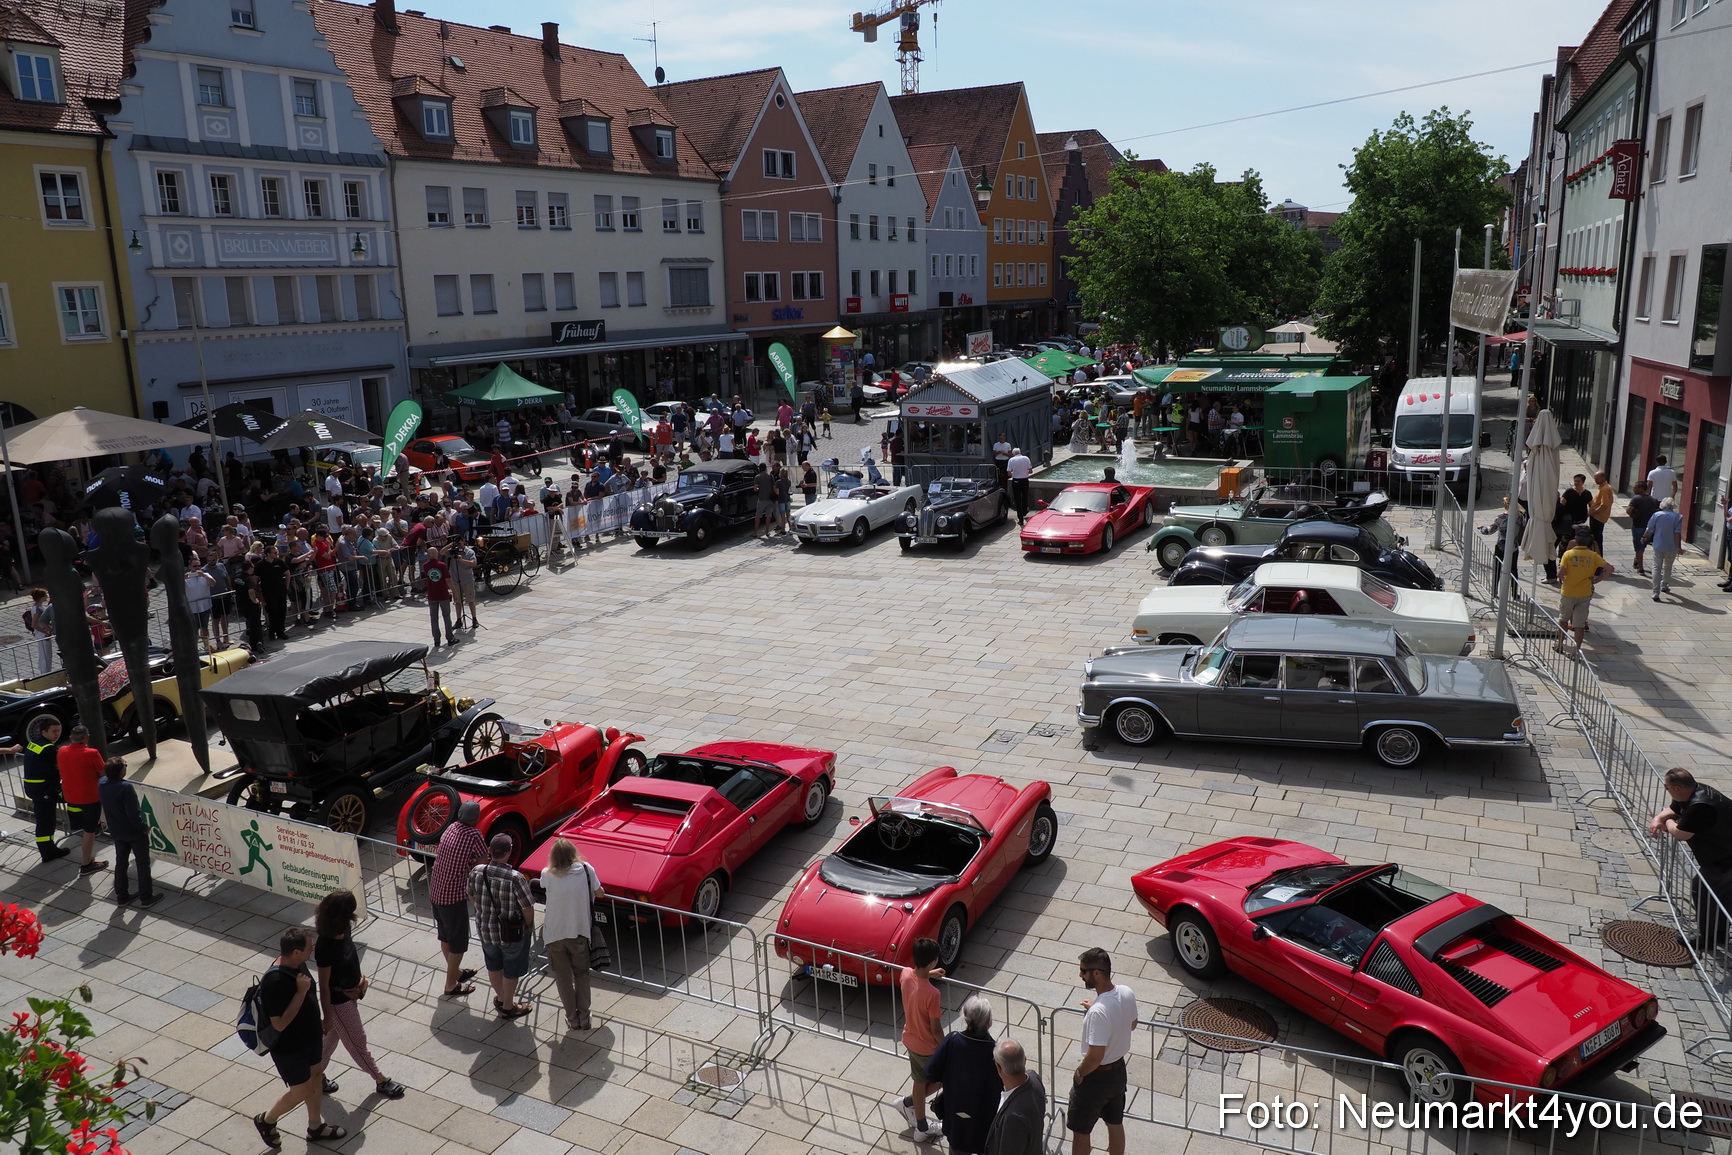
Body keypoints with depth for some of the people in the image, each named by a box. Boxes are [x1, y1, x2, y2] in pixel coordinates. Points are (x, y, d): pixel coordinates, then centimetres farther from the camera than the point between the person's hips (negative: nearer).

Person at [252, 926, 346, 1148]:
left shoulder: (297, 964, -8)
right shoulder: (274, 982, -36)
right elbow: (280, 1024, -32)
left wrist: (317, 1022, 19)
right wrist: (301, 991, -34)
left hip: (308, 1037, 8)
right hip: (288, 1048, -8)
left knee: (317, 1076, 21)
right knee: (301, 1092, 10)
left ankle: (315, 1127, 41)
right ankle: (266, 1120, 37)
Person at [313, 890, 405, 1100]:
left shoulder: (344, 932, -10)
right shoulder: (325, 947, -33)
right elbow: (324, 985, -23)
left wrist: (361, 980, -3)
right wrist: (327, 1017, -15)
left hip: (350, 996, 8)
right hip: (339, 1002, -8)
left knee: (333, 1037, 26)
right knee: (357, 1042, 12)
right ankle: (381, 1081, 29)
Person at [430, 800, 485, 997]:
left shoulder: (452, 827, 3)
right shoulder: (474, 835, -19)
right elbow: (485, 862, -11)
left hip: (435, 891, 8)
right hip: (453, 896, -8)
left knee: (446, 936, 23)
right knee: (458, 941, 8)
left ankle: (456, 972, 41)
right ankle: (451, 985, 18)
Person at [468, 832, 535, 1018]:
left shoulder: (476, 872, -15)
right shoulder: (516, 878, -30)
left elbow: (472, 897, 4)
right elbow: (528, 908, -21)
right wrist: (529, 926, -1)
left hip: (485, 930, 5)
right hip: (511, 933, -4)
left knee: (493, 966, 27)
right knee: (510, 971, 18)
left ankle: (501, 998, 47)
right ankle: (508, 1007, 35)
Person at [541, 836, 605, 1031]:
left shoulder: (547, 875, -10)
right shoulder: (586, 870, -10)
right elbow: (600, 893, 2)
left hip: (554, 934, 0)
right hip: (579, 933, 0)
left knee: (563, 977, 16)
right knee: (582, 974, 18)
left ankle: (573, 1019, 22)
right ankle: (584, 1019, 19)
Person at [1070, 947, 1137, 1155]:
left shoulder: (1098, 1012, -35)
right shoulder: (1126, 993, -11)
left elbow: (1095, 1056, -31)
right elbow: (1132, 1025, 9)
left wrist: (1079, 1073, -12)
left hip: (1096, 1077, -8)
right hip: (1119, 1070, 8)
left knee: (1080, 1130, 14)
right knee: (1115, 1123, 26)